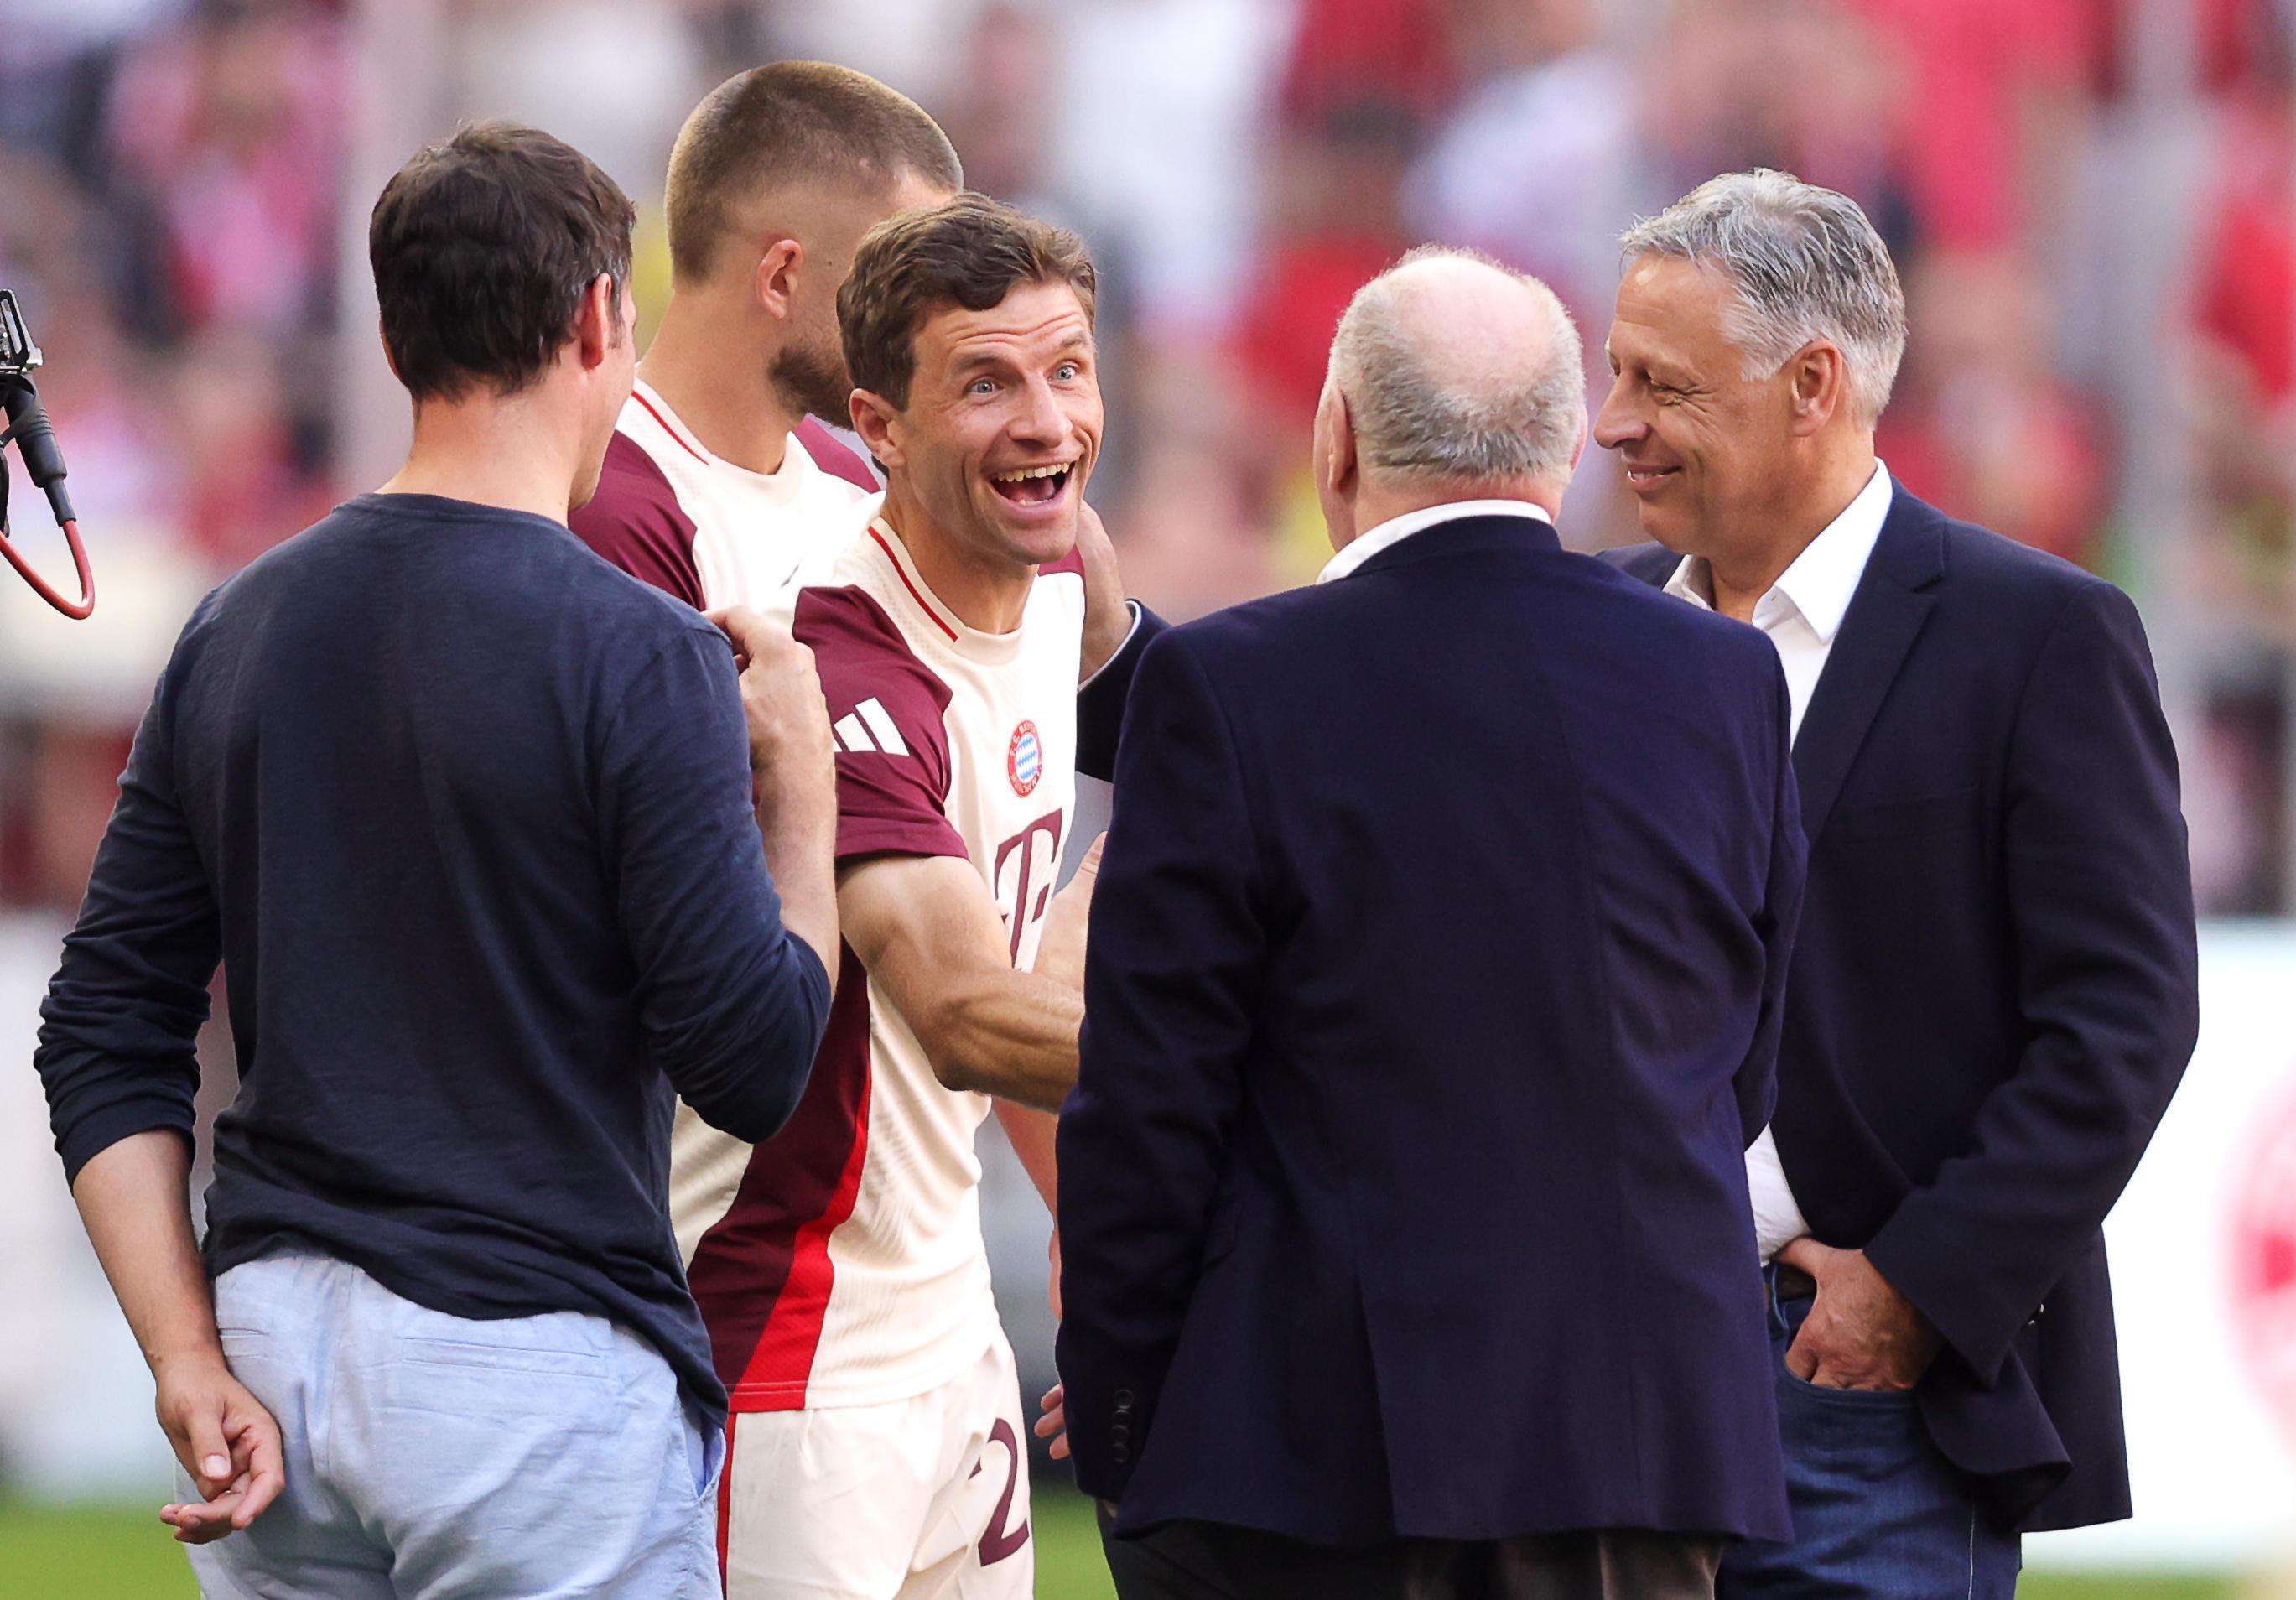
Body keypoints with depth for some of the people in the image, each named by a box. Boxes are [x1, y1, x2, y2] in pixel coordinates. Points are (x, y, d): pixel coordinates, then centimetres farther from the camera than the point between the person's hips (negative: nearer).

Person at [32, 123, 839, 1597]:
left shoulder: (238, 631, 8)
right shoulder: (636, 654, -10)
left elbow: (105, 1042, 7)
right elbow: (755, 1067, -11)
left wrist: (191, 1363, 4)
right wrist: (800, 780, 3)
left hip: (276, 1319, 6)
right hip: (538, 1358, -6)